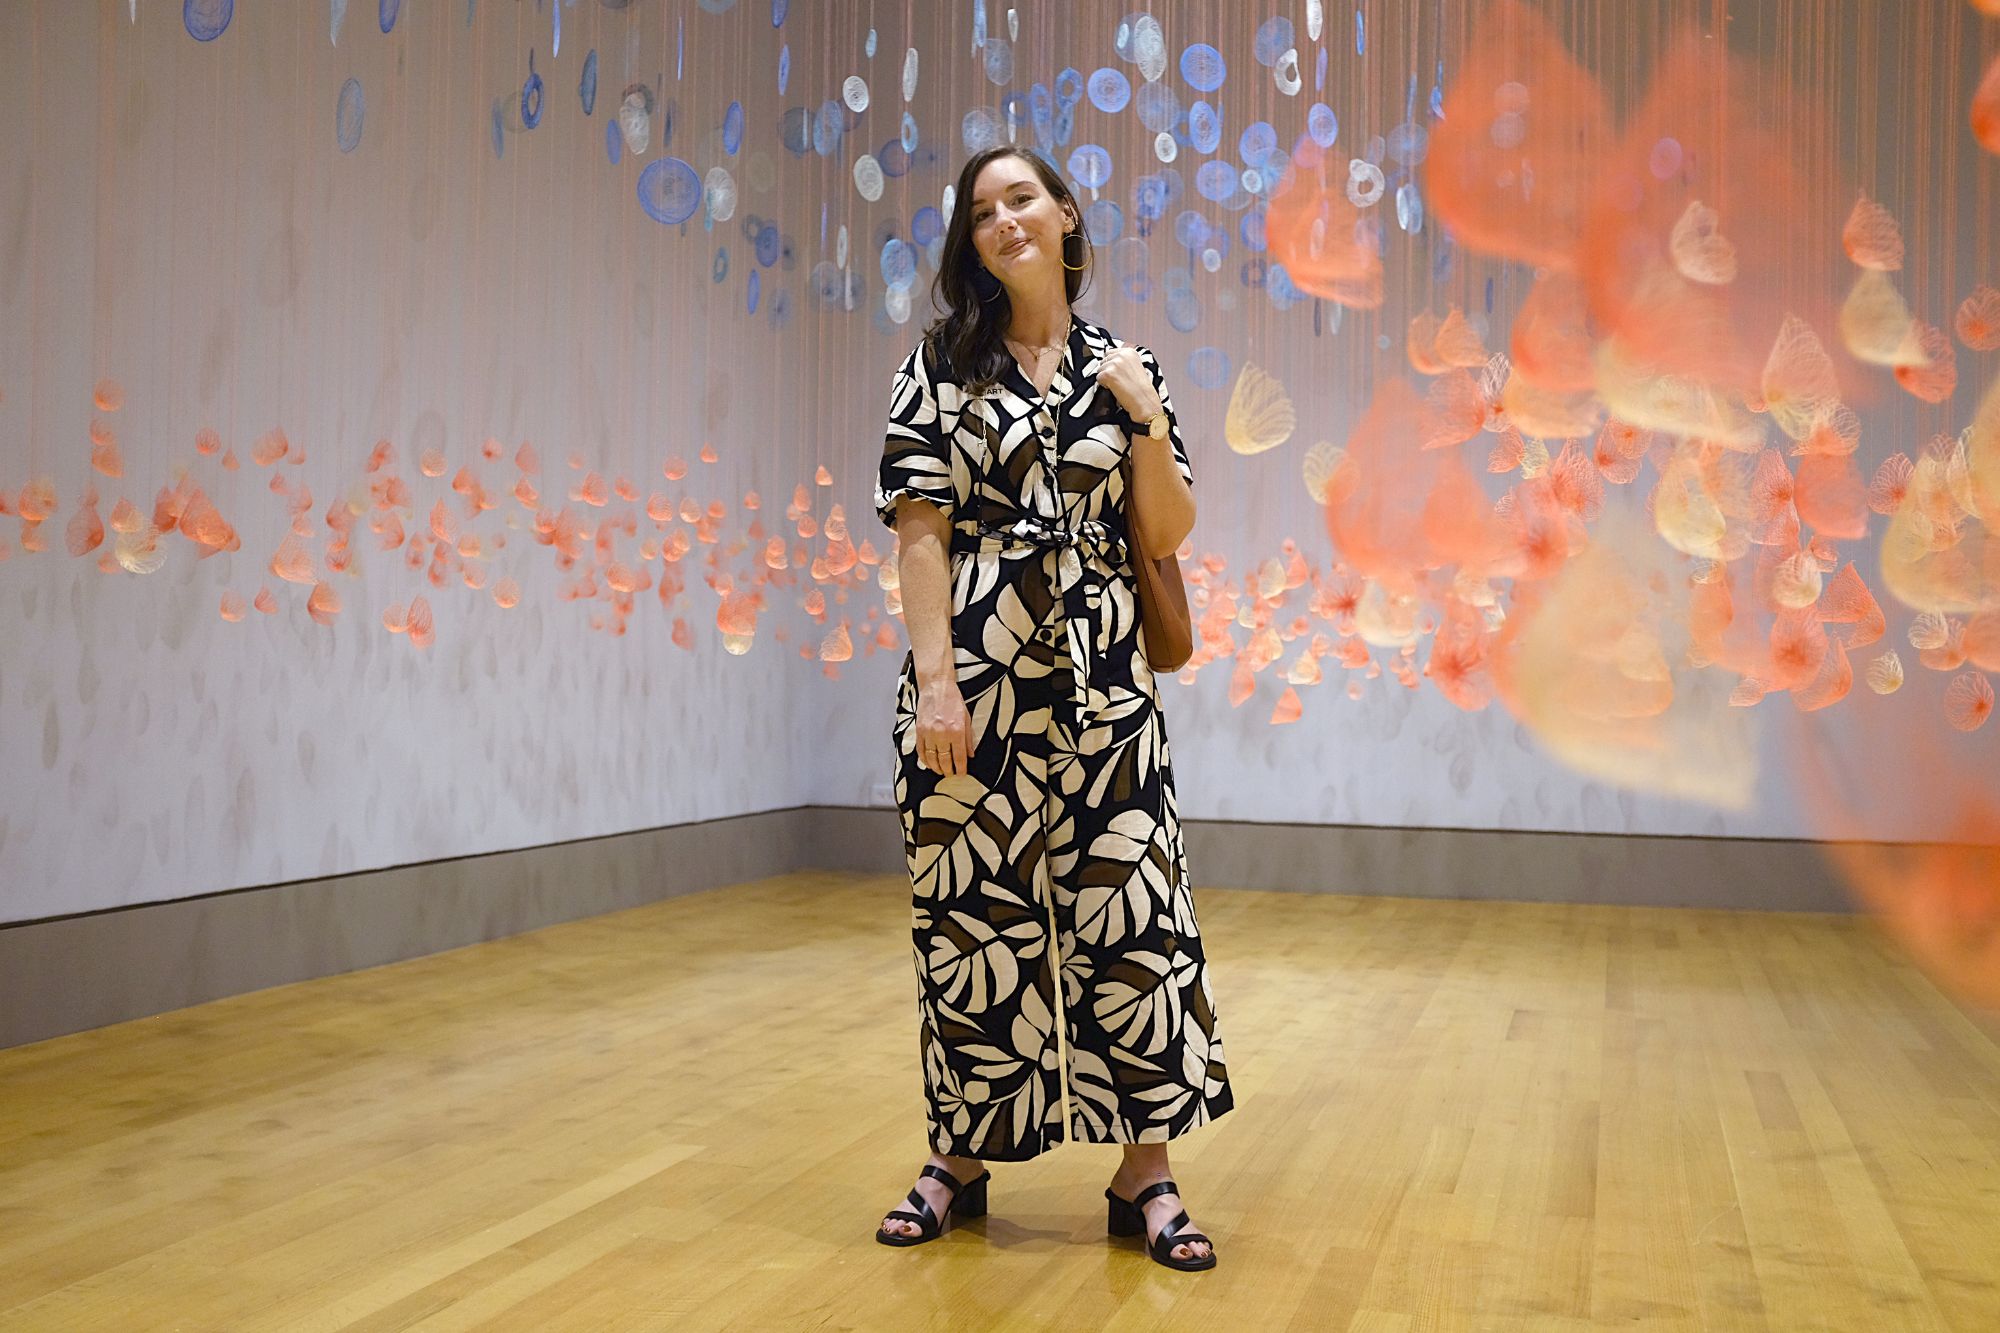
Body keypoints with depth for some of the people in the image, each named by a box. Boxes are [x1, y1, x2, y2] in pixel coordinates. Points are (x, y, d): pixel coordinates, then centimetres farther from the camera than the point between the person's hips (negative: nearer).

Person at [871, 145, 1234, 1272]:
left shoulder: (1125, 367, 11)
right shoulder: (943, 365, 6)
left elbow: (1167, 537, 8)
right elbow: (922, 528, -2)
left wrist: (1147, 420, -6)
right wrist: (936, 678, -12)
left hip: (1102, 678, 2)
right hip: (975, 673, -1)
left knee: (1133, 911, -1)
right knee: (975, 915, 5)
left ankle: (1146, 1176, 11)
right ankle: (962, 1158, 22)